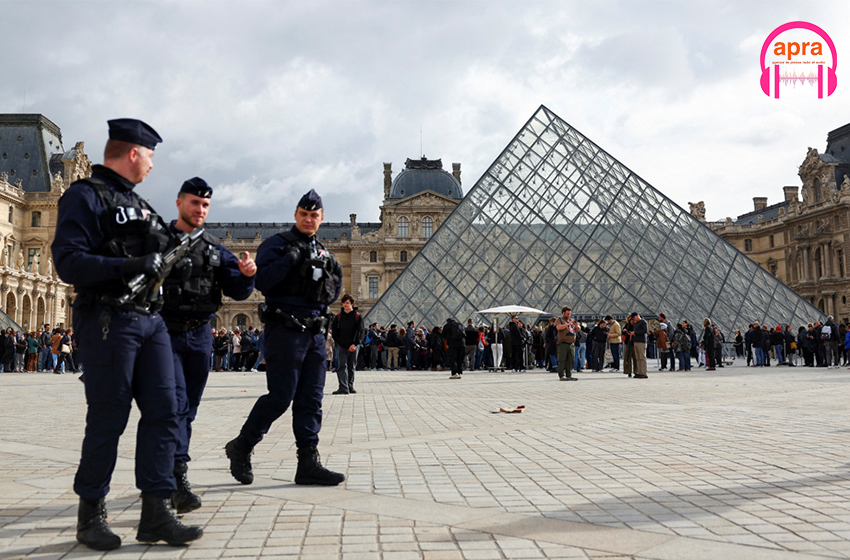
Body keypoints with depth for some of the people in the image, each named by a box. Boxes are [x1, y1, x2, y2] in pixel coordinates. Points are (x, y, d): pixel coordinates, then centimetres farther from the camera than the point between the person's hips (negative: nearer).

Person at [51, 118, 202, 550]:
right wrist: (131, 265, -22)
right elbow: (68, 263, -16)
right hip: (108, 320, -8)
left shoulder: (136, 203, 22)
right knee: (108, 419, -1)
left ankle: (156, 513, 8)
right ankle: (91, 515, 16)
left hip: (149, 319, 8)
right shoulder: (85, 196, -5)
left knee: (162, 411, 2)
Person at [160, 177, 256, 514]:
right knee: (175, 403, -14)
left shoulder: (215, 249, 14)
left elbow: (236, 291, 8)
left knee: (188, 408, 9)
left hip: (200, 336, 5)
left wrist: (247, 274, -12)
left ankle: (166, 473, 22)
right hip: (166, 334, -5)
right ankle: (178, 478, -17)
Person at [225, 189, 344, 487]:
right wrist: (291, 258, -18)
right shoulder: (277, 244, -1)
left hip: (315, 333, 7)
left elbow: (333, 293, 23)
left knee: (311, 400, 5)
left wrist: (333, 276, 5)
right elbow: (262, 280, -16)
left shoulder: (321, 252, 20)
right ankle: (241, 447, 12)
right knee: (280, 396, -7)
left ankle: (308, 463, 8)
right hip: (285, 331, -7)